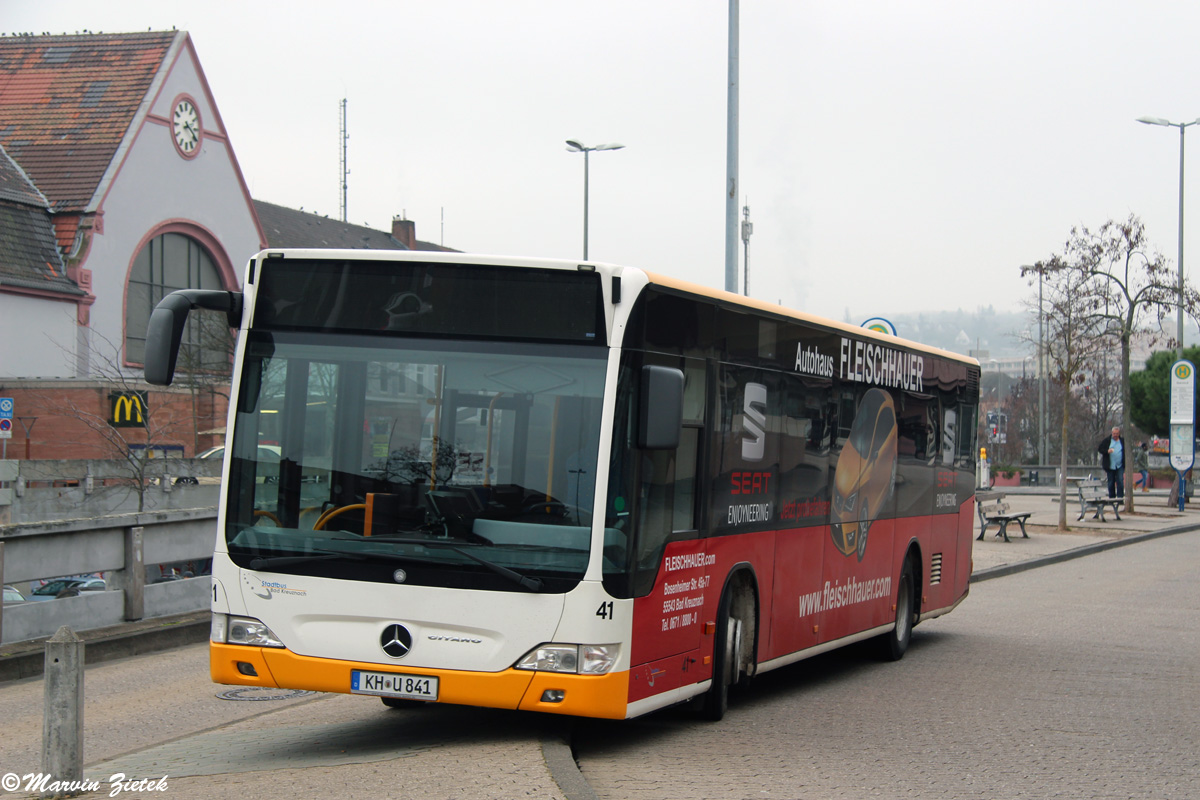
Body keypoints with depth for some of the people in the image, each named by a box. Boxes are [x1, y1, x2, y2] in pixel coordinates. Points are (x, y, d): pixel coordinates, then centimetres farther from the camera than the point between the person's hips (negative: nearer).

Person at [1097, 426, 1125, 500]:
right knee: (1111, 483, 6)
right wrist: (1107, 451, -16)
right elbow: (1099, 449, 3)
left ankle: (1120, 497, -11)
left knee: (1120, 481, -12)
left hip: (1120, 466, 0)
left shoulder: (1123, 442, 8)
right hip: (1110, 466, 0)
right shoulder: (1106, 441, 4)